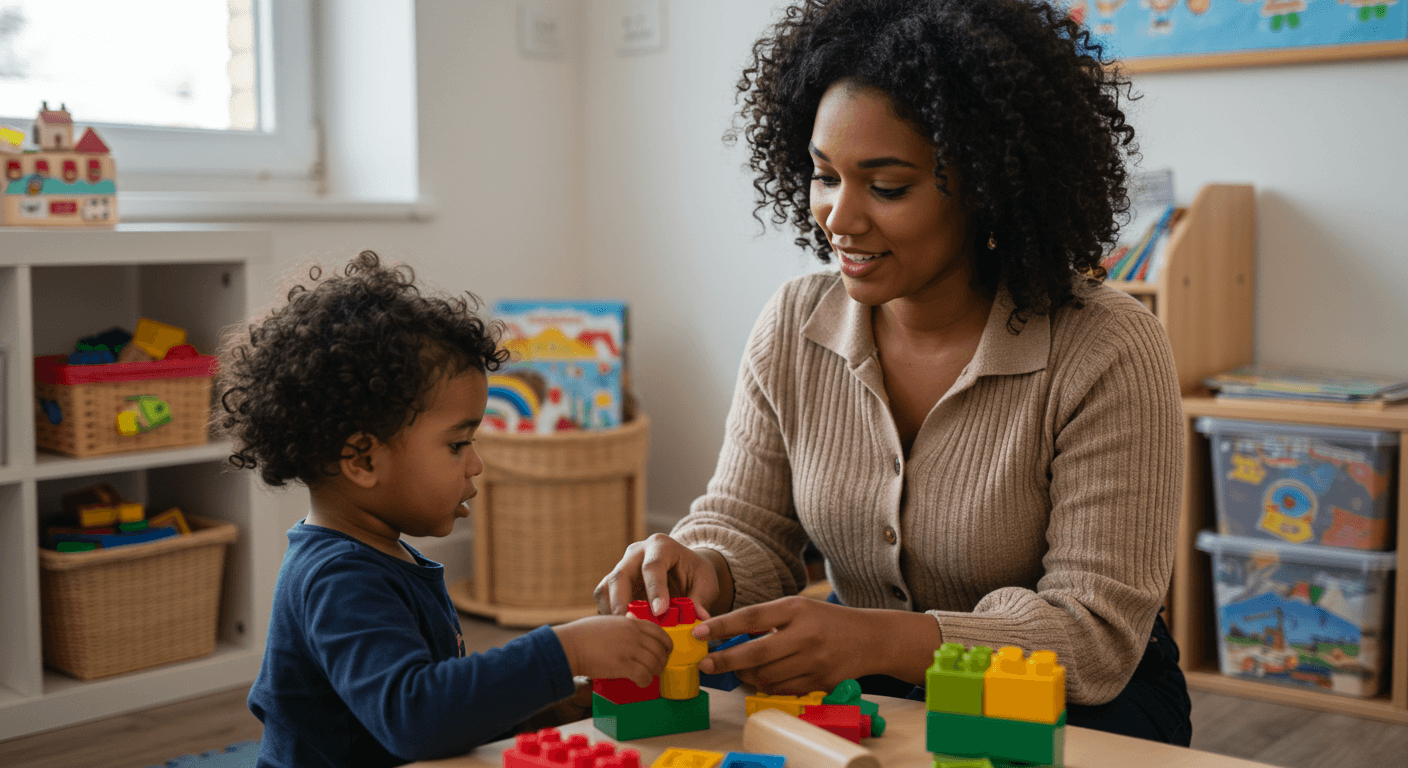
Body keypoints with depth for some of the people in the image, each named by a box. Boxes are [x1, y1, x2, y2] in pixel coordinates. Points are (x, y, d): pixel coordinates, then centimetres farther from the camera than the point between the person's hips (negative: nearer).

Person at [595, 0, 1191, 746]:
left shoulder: (1106, 354, -20)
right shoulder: (791, 328, -4)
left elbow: (1097, 635, -22)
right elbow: (746, 529, 1)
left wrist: (875, 639, -36)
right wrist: (701, 572, -25)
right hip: (862, 691, 3)